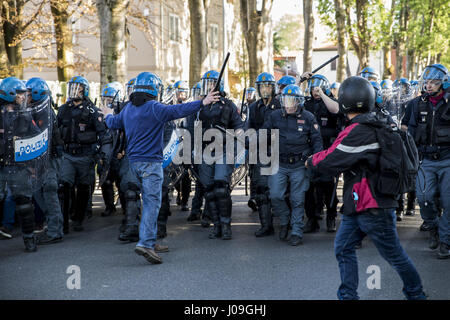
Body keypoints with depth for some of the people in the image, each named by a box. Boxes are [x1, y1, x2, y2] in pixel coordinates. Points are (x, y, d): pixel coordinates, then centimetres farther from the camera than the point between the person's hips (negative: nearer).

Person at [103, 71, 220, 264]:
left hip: (134, 161, 8)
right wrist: (203, 103, -30)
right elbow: (177, 111, -25)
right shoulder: (154, 108, -13)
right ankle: (145, 243, -20)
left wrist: (108, 115, 51)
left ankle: (150, 242, 20)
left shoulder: (128, 108, 12)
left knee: (149, 201, 16)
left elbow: (114, 123, 28)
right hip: (150, 162, -8)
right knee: (153, 202, -10)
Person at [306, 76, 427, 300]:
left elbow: (329, 163, -20)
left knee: (394, 254, 7)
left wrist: (311, 161, -1)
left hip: (374, 208, -9)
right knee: (343, 247, 9)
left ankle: (416, 294, 22)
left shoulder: (357, 132, -23)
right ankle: (348, 295, 15)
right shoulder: (375, 126, 8)